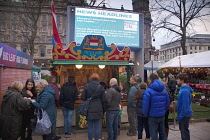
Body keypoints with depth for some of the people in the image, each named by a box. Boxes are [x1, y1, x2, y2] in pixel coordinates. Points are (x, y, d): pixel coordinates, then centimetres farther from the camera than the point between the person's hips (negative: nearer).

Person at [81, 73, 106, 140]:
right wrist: (102, 107, 17)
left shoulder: (87, 86, -5)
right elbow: (104, 100, -1)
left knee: (90, 126, 11)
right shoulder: (100, 87, -3)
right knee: (97, 126, 10)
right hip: (98, 109, 0)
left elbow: (83, 98, -3)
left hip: (89, 109, 0)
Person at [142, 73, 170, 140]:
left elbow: (145, 105, -18)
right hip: (162, 116, 6)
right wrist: (164, 111, 17)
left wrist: (145, 114, -3)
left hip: (153, 116, -6)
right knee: (162, 133, 20)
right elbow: (168, 103, 7)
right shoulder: (164, 90, 4)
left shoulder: (148, 91, -16)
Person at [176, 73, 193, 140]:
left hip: (185, 115, -9)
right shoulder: (182, 89, 6)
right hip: (183, 114, 9)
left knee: (184, 132, 3)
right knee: (182, 129, 22)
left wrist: (180, 117, -20)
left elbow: (185, 106, -26)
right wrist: (179, 115, 19)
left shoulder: (185, 91, -25)